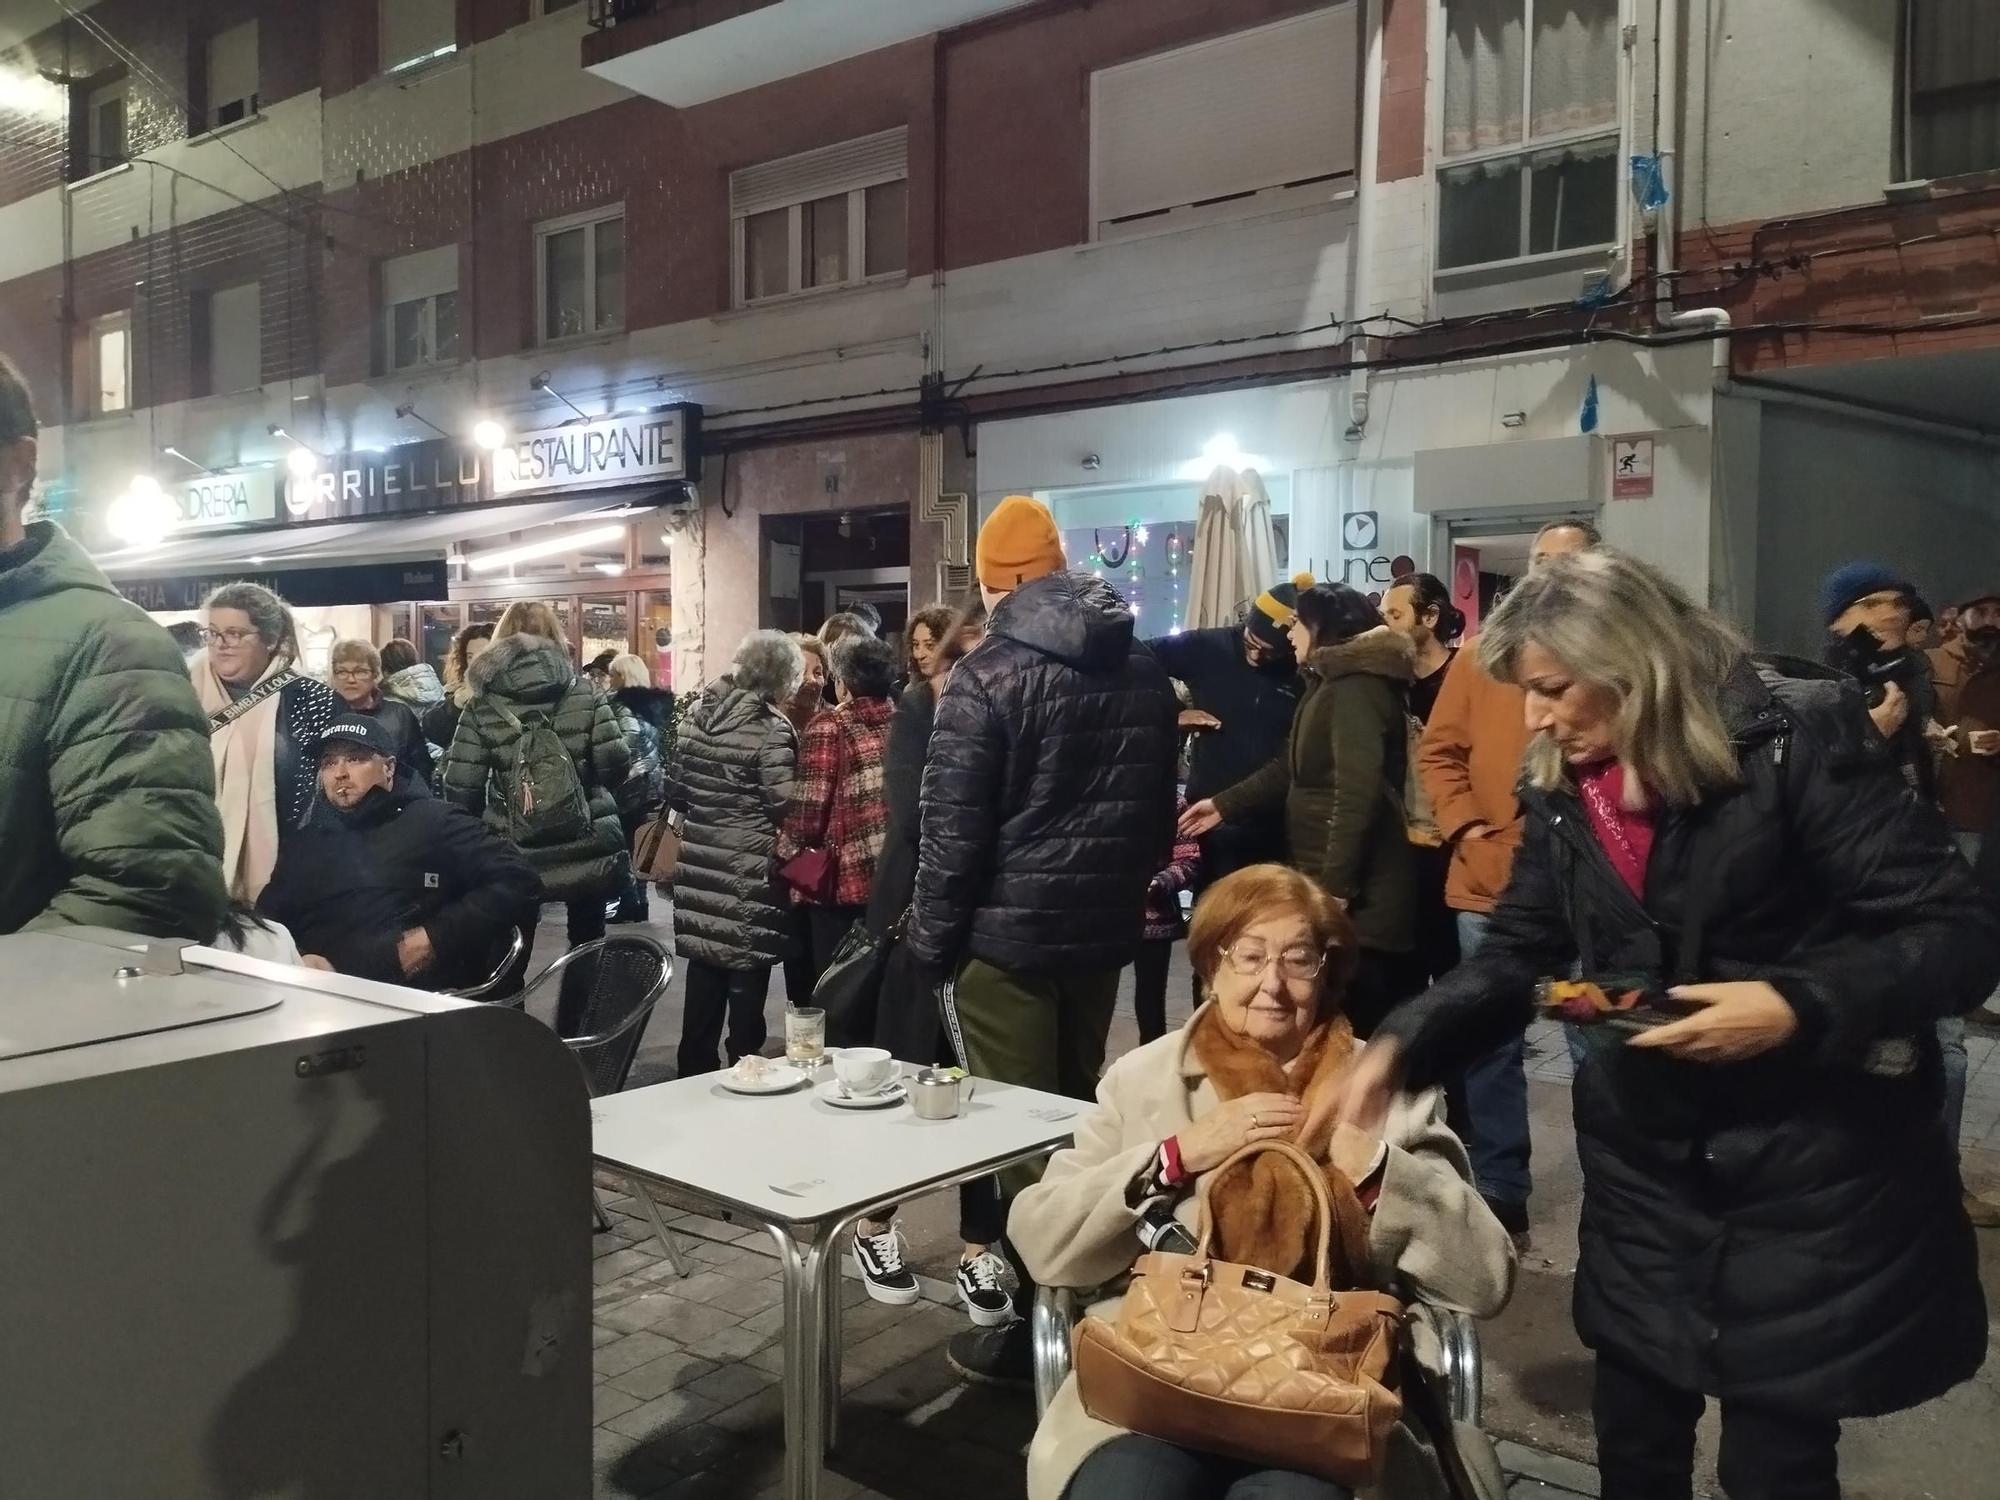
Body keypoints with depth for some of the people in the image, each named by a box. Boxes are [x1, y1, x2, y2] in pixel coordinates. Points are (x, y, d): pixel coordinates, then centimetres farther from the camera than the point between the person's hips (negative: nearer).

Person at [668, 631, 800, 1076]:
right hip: (750, 876, -6)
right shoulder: (771, 727, -14)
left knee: (704, 989, 14)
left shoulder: (697, 714, 7)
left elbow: (674, 791, 12)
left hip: (701, 870, 6)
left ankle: (693, 1081, 23)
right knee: (746, 986, 4)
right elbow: (784, 804, -18)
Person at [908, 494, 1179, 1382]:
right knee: (1077, 1111, 18)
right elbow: (1159, 807, 14)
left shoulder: (988, 675, -13)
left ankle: (1034, 1322, 10)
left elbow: (952, 828, -14)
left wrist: (930, 939, -5)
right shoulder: (1142, 670, 7)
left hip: (1007, 932, -6)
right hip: (1104, 926, 7)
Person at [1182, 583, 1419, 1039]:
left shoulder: (1355, 689, -15)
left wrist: (1335, 887, -25)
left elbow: (1358, 792, -23)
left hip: (1358, 893, -10)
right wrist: (1225, 805, 26)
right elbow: (1291, 767, 27)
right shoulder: (1331, 685, 18)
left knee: (1350, 1028, -5)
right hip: (1325, 877, 10)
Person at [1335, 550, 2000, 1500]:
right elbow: (1516, 954, 3)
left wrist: (1798, 1007, -30)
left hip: (1807, 1164, -5)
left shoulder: (1800, 742, -16)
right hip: (1644, 1163, 5)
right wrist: (1400, 1046, -12)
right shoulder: (1562, 787, 2)